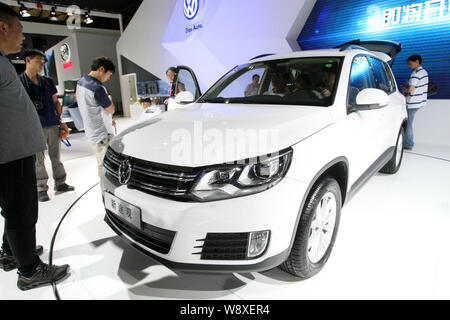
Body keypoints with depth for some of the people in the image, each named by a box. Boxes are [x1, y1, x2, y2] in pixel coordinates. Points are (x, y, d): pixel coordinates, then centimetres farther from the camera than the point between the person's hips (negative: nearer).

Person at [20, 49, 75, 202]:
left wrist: (61, 121, 8)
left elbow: (56, 102, 16)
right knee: (38, 160, 3)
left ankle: (60, 184, 21)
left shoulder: (47, 81, 12)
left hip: (53, 125, 4)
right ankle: (41, 189, 14)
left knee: (56, 157, 11)